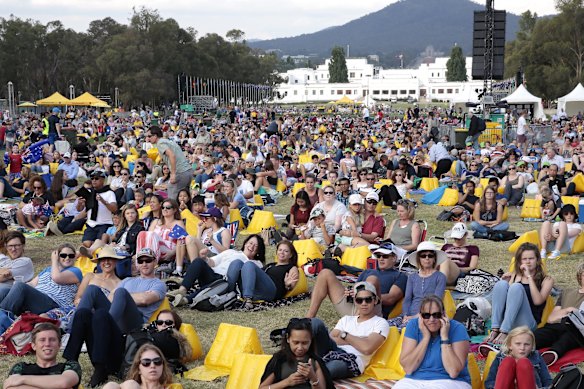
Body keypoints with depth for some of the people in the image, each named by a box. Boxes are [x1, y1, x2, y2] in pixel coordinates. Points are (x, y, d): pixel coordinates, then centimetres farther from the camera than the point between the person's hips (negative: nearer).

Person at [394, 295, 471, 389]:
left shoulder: (457, 329, -7)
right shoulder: (414, 325, 0)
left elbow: (453, 372, -16)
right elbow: (408, 368, -9)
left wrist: (444, 337, -17)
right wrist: (426, 337, -13)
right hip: (415, 381, 2)